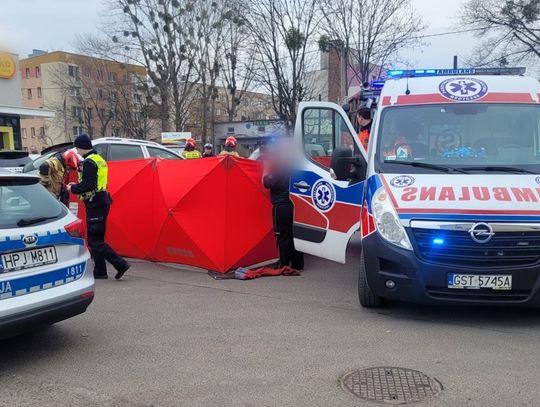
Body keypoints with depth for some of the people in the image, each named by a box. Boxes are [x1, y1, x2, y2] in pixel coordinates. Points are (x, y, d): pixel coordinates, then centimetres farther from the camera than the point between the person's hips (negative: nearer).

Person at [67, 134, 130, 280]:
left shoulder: (89, 162, -15)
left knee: (94, 240, -7)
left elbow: (88, 185, -23)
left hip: (95, 205, -10)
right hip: (102, 202, 10)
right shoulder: (99, 159, 16)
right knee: (96, 239, 14)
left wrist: (73, 188, -7)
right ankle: (99, 271, 19)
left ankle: (120, 264, -11)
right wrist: (77, 186, 15)